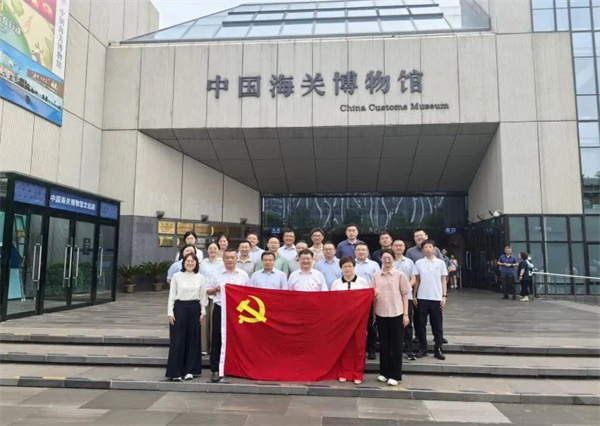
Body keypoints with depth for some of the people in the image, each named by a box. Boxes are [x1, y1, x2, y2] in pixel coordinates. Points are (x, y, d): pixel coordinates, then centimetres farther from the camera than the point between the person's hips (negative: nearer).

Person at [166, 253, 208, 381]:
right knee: (177, 340, -1)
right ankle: (175, 372, 6)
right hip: (179, 307, -2)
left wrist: (203, 312, 2)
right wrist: (170, 312, -5)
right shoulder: (177, 276, 1)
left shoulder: (200, 278, 5)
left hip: (194, 308, 2)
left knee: (193, 339, 6)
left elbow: (203, 296, 7)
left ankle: (189, 370, 17)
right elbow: (172, 295, 1)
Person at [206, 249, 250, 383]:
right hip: (220, 309, 0)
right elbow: (208, 291, 11)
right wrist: (215, 289, -9)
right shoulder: (217, 274, 7)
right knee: (217, 340, 1)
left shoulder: (243, 274, 7)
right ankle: (215, 370, 10)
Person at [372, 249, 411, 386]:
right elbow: (372, 296, 13)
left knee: (396, 345, 4)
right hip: (381, 314, 3)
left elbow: (405, 295, 0)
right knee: (383, 344, 10)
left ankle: (395, 375, 12)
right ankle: (384, 372, 23)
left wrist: (405, 314, -4)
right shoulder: (376, 276, 5)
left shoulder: (400, 275, -2)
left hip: (397, 314, -2)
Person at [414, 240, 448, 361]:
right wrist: (414, 295, 5)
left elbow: (443, 281, 4)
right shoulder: (418, 263, 3)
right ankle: (423, 348, 16)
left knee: (437, 325, 6)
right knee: (421, 324, 6)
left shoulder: (440, 263, 2)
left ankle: (438, 349, 15)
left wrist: (444, 296, -3)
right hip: (422, 298, 1)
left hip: (436, 298, -1)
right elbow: (417, 281, 8)